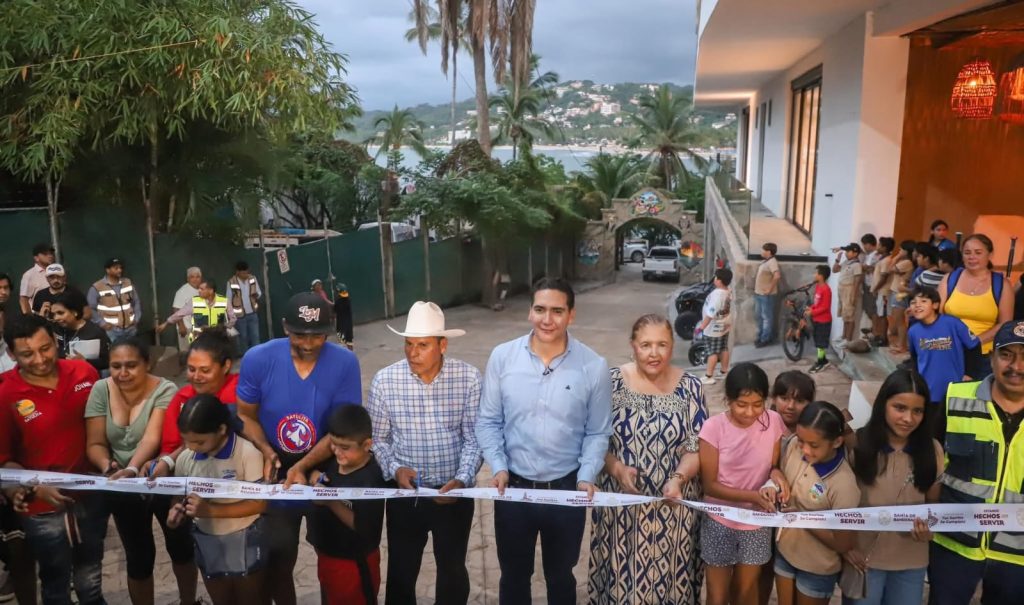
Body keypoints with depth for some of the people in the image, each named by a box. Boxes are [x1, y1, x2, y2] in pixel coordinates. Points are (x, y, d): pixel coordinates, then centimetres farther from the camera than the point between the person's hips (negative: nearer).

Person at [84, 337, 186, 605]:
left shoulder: (164, 390, -17)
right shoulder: (101, 390, -7)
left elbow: (152, 438, -28)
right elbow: (95, 443, -7)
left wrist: (132, 469, -45)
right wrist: (107, 465, -27)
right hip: (122, 488, 2)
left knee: (179, 545, 13)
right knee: (138, 555, 10)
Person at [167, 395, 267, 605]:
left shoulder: (248, 454, -22)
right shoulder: (184, 459, -7)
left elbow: (259, 503, -21)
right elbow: (179, 496, 7)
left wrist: (210, 510, -27)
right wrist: (176, 511, -17)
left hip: (245, 542, -4)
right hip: (206, 542, 5)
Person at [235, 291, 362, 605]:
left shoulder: (345, 363, -20)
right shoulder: (258, 359, -16)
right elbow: (246, 415, -5)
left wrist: (303, 466, -28)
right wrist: (266, 452, -23)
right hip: (276, 478, 1)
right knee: (276, 560, 12)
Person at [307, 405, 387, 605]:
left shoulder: (370, 480, -28)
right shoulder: (335, 460, -4)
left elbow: (364, 527, -28)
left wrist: (330, 501, -30)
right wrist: (315, 476, -8)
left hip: (354, 563, -8)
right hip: (327, 555, 8)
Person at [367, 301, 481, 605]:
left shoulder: (469, 378, -12)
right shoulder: (385, 381, -11)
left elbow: (474, 438, -9)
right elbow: (377, 439, -2)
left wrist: (461, 480, -21)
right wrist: (395, 470, -18)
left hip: (454, 492, 0)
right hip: (404, 494, 0)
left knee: (453, 569, 19)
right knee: (401, 571, 16)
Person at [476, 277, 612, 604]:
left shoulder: (594, 366, -11)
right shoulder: (502, 357, -8)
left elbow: (597, 432, -3)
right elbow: (488, 421, -1)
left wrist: (586, 477, -15)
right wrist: (498, 467, -13)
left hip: (567, 489, 0)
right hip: (512, 487, 1)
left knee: (560, 576, 22)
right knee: (514, 576, 21)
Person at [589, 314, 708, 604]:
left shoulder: (690, 388, -3)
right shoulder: (612, 382, -4)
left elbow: (697, 447, -4)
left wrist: (677, 479, -20)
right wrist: (617, 470, -19)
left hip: (672, 505, 0)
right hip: (621, 502, 0)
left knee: (669, 574, 12)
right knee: (622, 573, 11)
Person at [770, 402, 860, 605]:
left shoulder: (844, 484, -29)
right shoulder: (793, 447, -16)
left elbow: (843, 544, -20)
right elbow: (777, 471, 5)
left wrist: (803, 518, -26)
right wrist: (775, 481, -17)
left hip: (817, 567, -5)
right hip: (784, 551, 5)